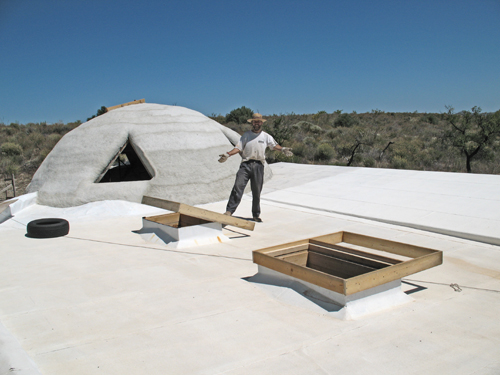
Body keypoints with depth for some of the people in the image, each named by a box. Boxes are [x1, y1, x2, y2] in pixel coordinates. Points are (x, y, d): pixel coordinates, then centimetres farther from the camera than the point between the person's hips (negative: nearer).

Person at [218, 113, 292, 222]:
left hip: (259, 165, 1)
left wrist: (282, 149, -10)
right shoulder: (246, 135, 13)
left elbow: (274, 145, 11)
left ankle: (256, 215, 15)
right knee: (238, 186, -14)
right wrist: (228, 155, -10)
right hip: (246, 164, -1)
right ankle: (229, 211, -14)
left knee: (257, 191, 5)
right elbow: (238, 147, 5)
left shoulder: (266, 136, 16)